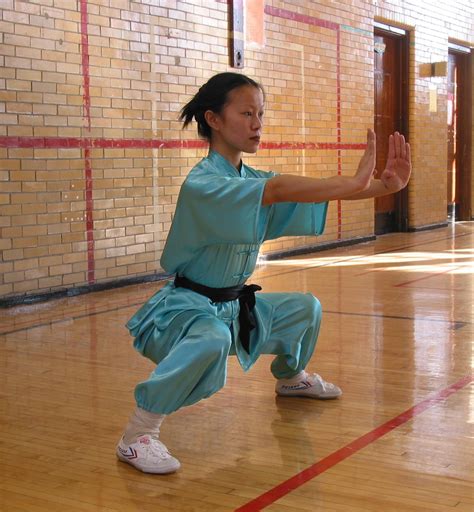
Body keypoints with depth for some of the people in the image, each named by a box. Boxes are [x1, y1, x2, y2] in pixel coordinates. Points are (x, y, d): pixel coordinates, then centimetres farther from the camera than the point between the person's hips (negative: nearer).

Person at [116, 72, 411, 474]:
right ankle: (138, 434, -27)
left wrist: (384, 185, -21)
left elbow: (316, 194, -7)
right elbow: (277, 189, -40)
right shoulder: (202, 184, -25)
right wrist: (355, 182, -41)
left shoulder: (250, 178, 2)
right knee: (213, 339, -41)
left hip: (233, 306, 9)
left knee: (306, 309, 18)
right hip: (186, 307, -9)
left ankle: (291, 377, 47)